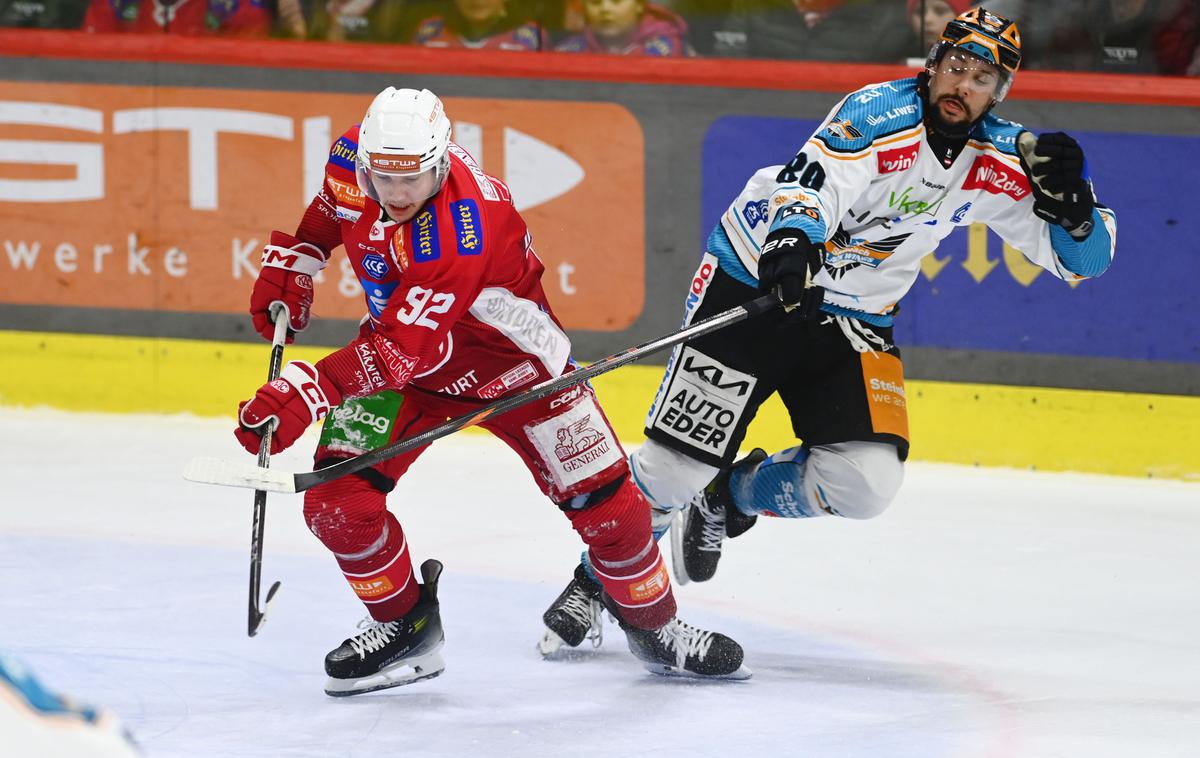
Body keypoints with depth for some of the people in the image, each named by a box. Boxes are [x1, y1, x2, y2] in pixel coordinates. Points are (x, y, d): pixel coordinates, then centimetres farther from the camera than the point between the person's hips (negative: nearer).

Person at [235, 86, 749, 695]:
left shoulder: (464, 231, -40)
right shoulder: (354, 157, -20)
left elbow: (399, 348, -45)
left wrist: (306, 393, -54)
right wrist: (292, 262, 4)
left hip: (513, 359, -5)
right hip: (403, 351, 5)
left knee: (603, 500, -4)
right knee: (335, 501, -13)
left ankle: (654, 627, 22)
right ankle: (405, 625, 10)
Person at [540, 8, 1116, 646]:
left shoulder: (1000, 160, -4)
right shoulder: (882, 114, -19)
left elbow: (1083, 257, -1)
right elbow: (813, 180, -34)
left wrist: (1072, 202, -23)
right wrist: (791, 244, -55)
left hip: (852, 318, 5)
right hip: (758, 278, -5)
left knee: (866, 482, -13)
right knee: (676, 461, -11)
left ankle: (734, 495, 17)